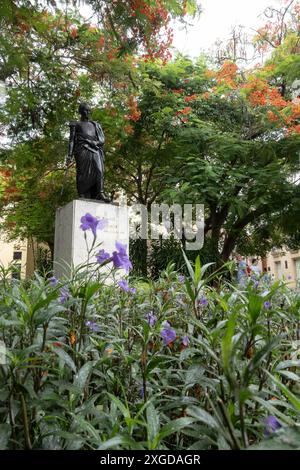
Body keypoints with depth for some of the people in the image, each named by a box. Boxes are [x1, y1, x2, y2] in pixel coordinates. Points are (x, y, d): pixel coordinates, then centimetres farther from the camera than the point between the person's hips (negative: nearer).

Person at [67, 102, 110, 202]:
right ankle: (82, 197, -16)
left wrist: (96, 142, -7)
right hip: (82, 150, -3)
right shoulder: (76, 124, 19)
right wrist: (70, 155, -4)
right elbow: (72, 140, 9)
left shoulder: (95, 125, 29)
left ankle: (100, 194, -29)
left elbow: (102, 139, 18)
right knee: (83, 173, -14)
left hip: (95, 150, 3)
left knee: (99, 169, -19)